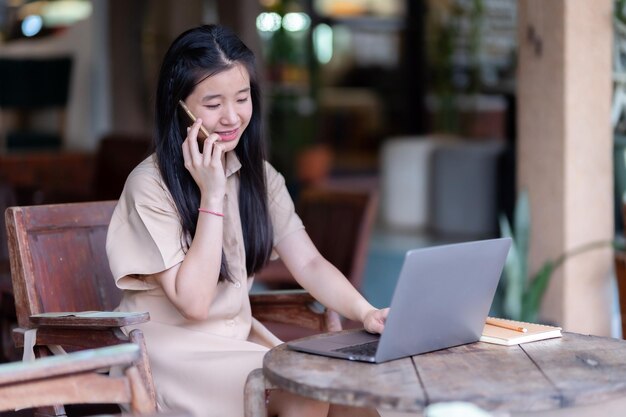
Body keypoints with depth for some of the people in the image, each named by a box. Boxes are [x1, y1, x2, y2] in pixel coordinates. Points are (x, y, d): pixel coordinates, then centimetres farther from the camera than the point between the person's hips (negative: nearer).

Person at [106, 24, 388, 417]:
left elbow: (309, 263, -3)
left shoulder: (259, 175, 5)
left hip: (239, 339, 6)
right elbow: (193, 302, -20)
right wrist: (212, 195, -23)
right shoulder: (150, 185, -15)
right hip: (170, 347, -6)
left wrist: (365, 311, -21)